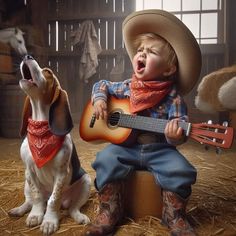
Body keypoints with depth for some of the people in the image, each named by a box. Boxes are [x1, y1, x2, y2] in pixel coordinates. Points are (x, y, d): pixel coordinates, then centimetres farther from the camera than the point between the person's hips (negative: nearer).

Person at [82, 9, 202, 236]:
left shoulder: (172, 96, -9)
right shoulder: (126, 87, 1)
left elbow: (180, 126, -13)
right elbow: (101, 85, 15)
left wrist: (175, 134, -36)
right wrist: (99, 99, -5)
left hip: (160, 149, -1)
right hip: (126, 146, 2)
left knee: (180, 169, -24)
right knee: (106, 160, -23)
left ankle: (174, 216, 4)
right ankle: (109, 213, -3)